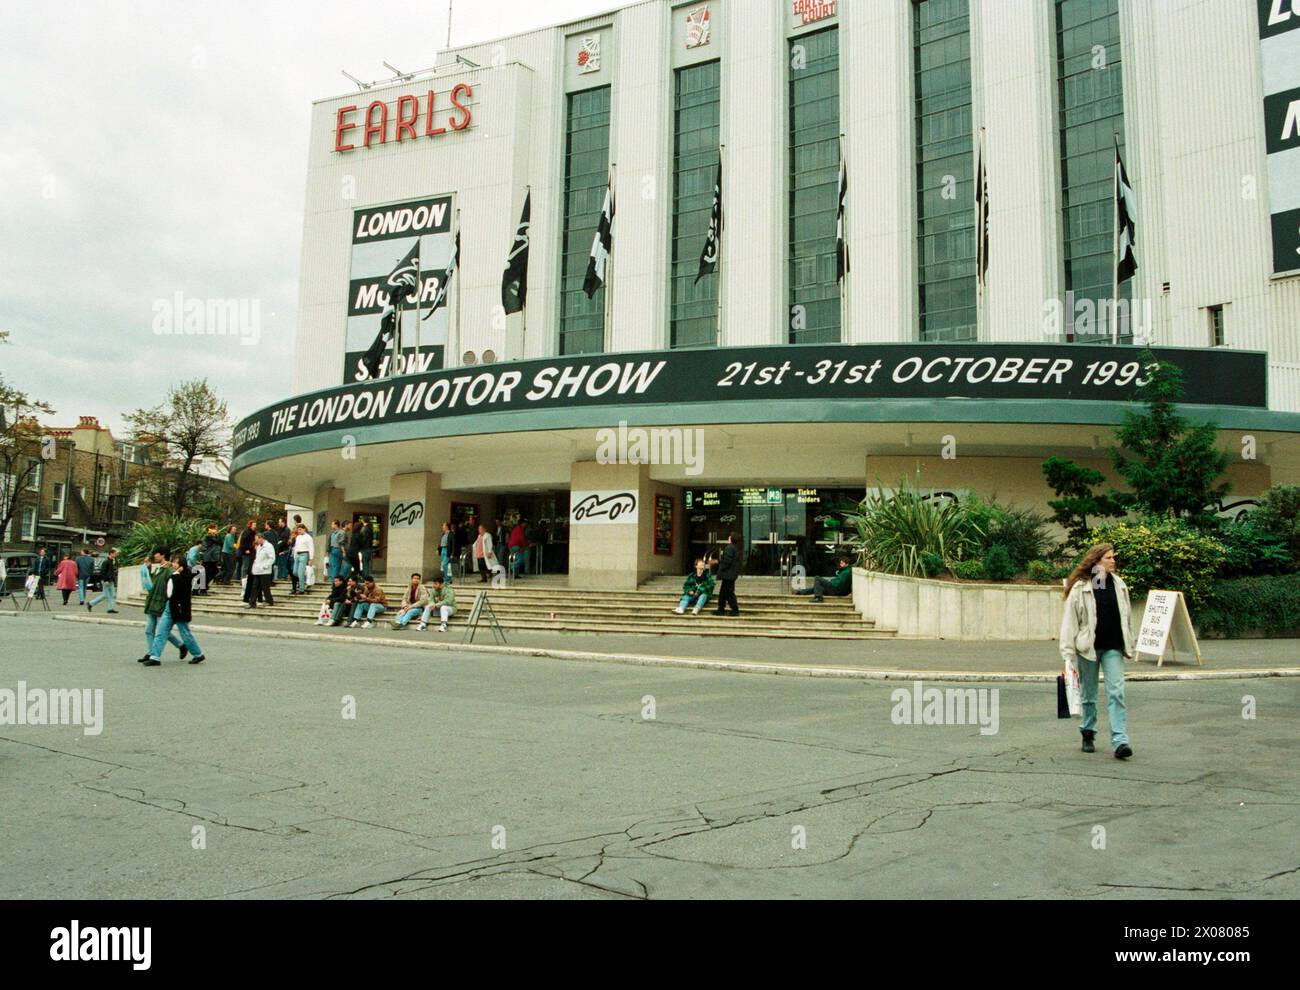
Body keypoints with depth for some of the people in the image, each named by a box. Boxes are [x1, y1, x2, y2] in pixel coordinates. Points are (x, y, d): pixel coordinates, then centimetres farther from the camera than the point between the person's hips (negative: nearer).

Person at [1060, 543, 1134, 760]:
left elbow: (1127, 616, 13)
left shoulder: (1119, 584, 5)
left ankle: (1120, 741, -9)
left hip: (1113, 647, 2)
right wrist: (1068, 655, -12)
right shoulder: (1080, 588, -8)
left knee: (1116, 692, -7)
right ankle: (1088, 734, 29)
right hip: (1088, 648, -2)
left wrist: (1129, 644, 12)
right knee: (1088, 695, 11)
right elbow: (1070, 621, -9)